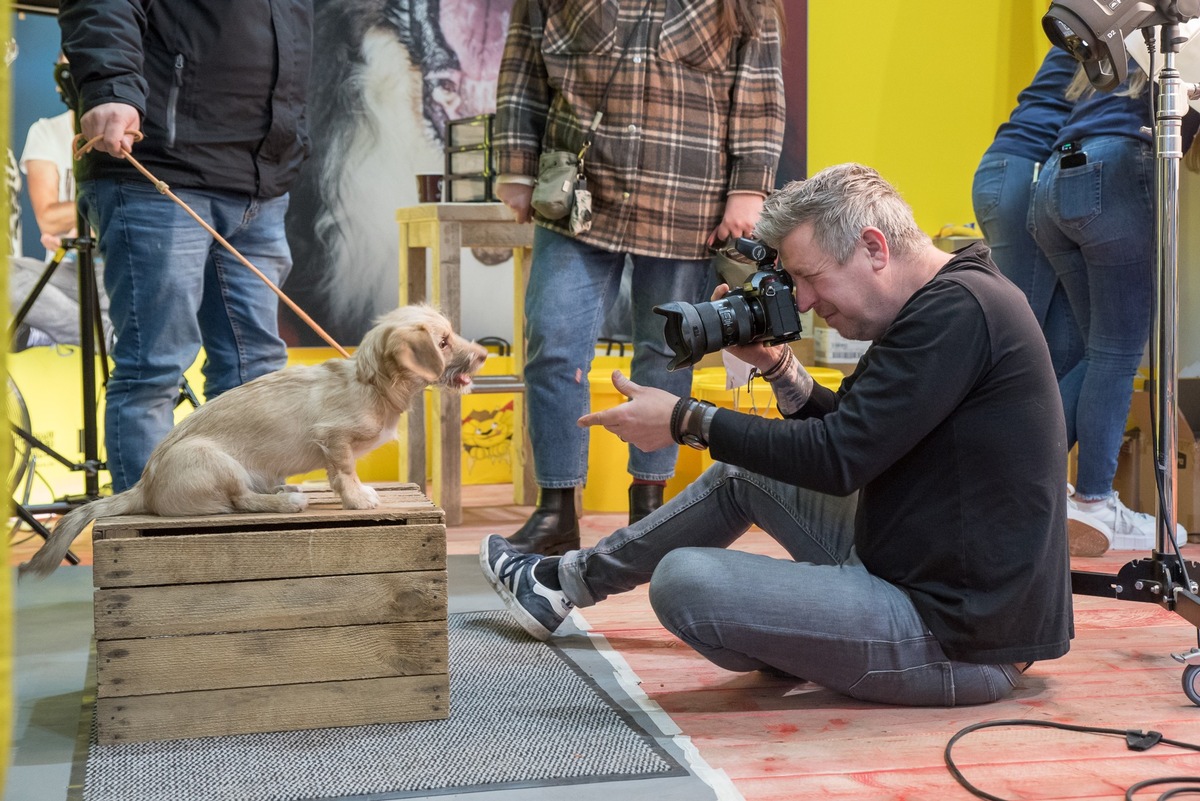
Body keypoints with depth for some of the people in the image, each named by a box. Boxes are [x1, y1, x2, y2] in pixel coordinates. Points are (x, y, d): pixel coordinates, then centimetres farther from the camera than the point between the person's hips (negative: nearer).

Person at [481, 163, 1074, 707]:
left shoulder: (958, 310, -21)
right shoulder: (944, 302, 10)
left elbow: (840, 459, -23)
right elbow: (850, 436, 18)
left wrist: (686, 420, -13)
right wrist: (778, 366, 4)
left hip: (961, 640, -10)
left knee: (684, 583, -20)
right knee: (741, 473, 21)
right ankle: (563, 581, 33)